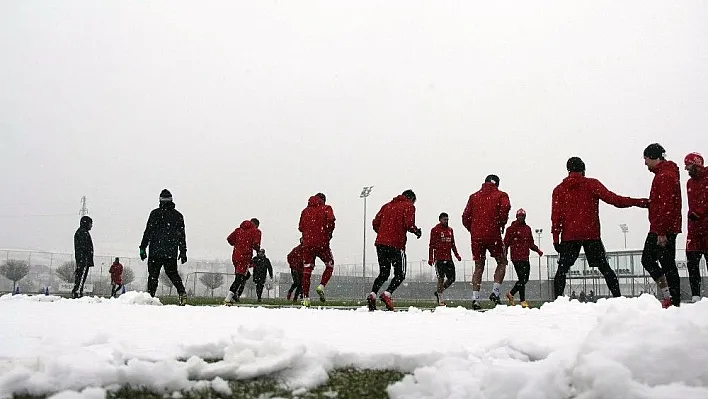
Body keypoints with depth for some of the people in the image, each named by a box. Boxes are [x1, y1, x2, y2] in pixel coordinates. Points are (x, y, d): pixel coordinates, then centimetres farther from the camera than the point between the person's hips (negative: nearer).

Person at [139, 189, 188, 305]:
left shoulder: (155, 213, -3)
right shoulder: (178, 215, 9)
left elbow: (148, 231, -6)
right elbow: (182, 235, 13)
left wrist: (143, 248, -2)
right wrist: (183, 252, 18)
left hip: (156, 252, -3)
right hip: (172, 253, 4)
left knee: (153, 275, 2)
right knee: (173, 274, 13)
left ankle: (150, 296, -5)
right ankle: (182, 292, -6)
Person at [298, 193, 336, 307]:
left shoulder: (305, 210, 15)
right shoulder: (325, 208, 3)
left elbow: (301, 227, 13)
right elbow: (331, 220, -15)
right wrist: (329, 233, -1)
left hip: (307, 244, 3)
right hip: (322, 243, -3)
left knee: (307, 270, 8)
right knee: (330, 265, 16)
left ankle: (305, 298, 4)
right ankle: (321, 286, -4)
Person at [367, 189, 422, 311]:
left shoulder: (387, 205, 19)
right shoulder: (409, 206, 3)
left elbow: (375, 223, 12)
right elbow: (409, 224, -12)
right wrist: (417, 231, 7)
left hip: (380, 243, 6)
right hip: (396, 244, -5)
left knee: (384, 273, 16)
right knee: (400, 274, 6)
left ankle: (372, 294, -5)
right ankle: (387, 294, -16)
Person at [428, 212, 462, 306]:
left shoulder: (450, 230, 16)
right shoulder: (435, 230, -2)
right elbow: (431, 245, -4)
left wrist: (457, 255, 13)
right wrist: (430, 258, -10)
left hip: (449, 258, 6)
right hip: (439, 258, -6)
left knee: (451, 279, 4)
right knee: (441, 278, -8)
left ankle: (438, 292, 23)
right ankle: (440, 299, 1)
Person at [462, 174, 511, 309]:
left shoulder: (474, 197, 15)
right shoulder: (501, 195, 6)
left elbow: (465, 217, 7)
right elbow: (505, 207, -16)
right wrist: (501, 224, -2)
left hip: (476, 236, 3)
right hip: (493, 235, -3)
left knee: (479, 267, 11)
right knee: (502, 262, 15)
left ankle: (475, 299, 2)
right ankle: (495, 292, 0)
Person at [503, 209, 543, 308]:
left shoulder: (527, 228, 16)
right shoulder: (511, 228, -1)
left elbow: (531, 243, 22)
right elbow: (506, 243, -3)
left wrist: (537, 250, 5)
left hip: (525, 257, 7)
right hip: (516, 257, -7)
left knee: (525, 279, 9)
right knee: (522, 279, -10)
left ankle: (511, 294, 25)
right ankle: (523, 301, -4)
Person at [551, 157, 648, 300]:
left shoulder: (558, 190, 8)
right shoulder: (591, 184, 3)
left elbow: (556, 216, 2)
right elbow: (612, 199, -7)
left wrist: (556, 239, 3)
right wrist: (638, 202, -5)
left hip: (569, 237, 1)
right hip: (591, 235, 0)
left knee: (562, 270, 4)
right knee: (605, 268, 8)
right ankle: (618, 297, 0)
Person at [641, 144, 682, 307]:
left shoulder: (665, 176, -16)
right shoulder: (662, 174, 17)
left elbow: (666, 206, -22)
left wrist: (661, 232, -25)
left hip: (664, 231, -10)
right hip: (658, 229, 10)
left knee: (667, 264, -6)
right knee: (647, 259, 11)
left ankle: (674, 301, -2)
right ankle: (669, 296, 11)